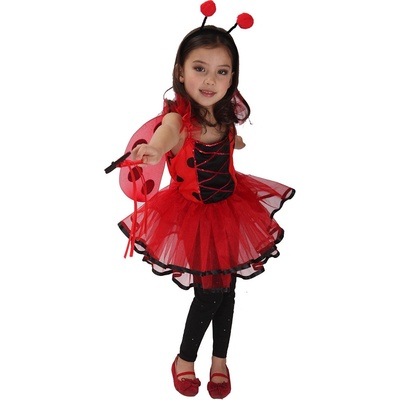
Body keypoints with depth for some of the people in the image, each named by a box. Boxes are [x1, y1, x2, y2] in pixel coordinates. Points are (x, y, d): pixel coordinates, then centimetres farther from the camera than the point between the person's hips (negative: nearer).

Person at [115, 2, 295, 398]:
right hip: (193, 214, -5)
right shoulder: (179, 113, -28)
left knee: (226, 289, 15)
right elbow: (169, 130, -56)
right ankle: (185, 359, 29)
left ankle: (220, 359, 38)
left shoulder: (225, 113, -9)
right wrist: (155, 148, -74)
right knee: (209, 292, 1)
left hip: (229, 208, 5)